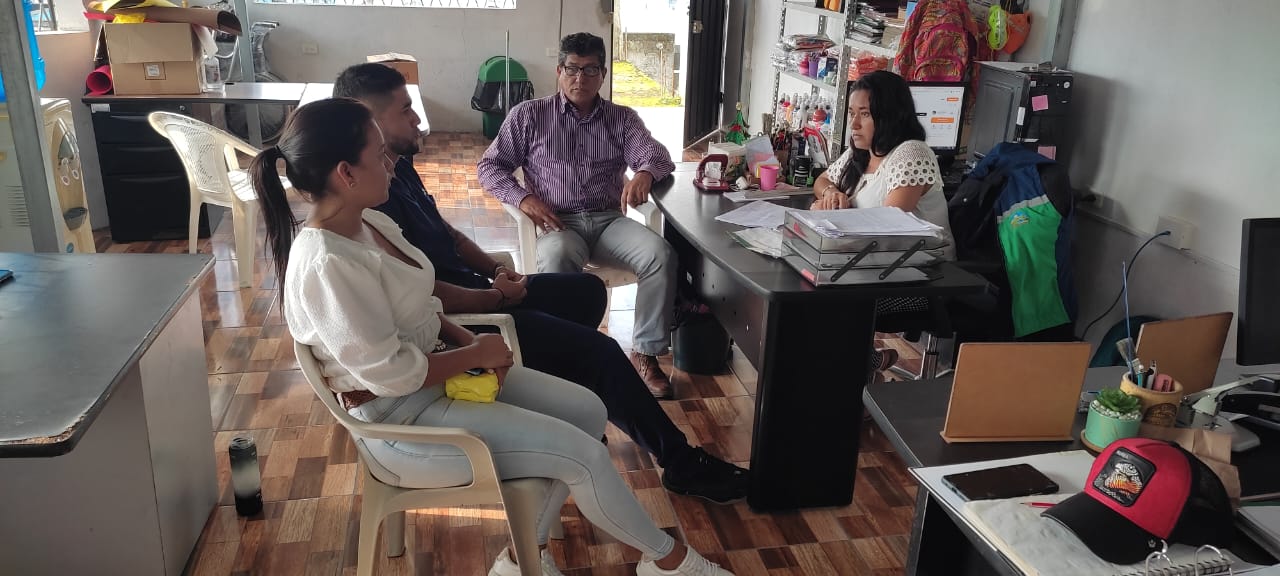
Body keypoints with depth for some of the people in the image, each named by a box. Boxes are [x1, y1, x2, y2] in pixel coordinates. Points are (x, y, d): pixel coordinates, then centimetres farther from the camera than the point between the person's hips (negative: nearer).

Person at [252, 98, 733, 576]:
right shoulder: (327, 265, -27)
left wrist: (465, 340, -4)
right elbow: (389, 374, -26)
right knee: (582, 453, -12)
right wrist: (476, 353, -13)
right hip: (401, 419, -10)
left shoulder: (368, 222, 3)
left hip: (432, 371, 10)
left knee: (587, 411, 4)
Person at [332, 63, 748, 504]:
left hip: (474, 290, 11)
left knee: (587, 289, 20)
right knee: (601, 353, -14)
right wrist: (495, 297, -15)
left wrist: (494, 268, 7)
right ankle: (681, 465, 2)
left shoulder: (400, 168, 7)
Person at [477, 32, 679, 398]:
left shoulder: (622, 119, 14)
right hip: (558, 223, -2)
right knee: (556, 258, -39)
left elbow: (657, 155, -1)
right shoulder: (529, 115, 9)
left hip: (609, 220, 2)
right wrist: (524, 198, -12)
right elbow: (490, 166, 8)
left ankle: (645, 354, -19)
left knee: (661, 255, -27)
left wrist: (645, 173, -27)